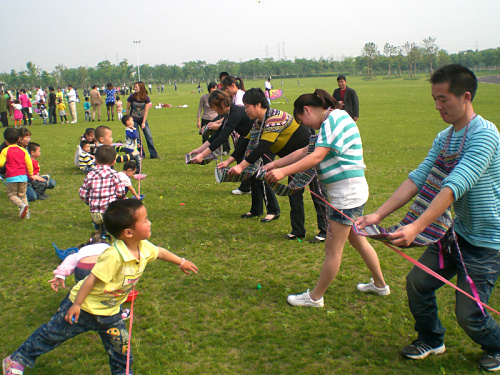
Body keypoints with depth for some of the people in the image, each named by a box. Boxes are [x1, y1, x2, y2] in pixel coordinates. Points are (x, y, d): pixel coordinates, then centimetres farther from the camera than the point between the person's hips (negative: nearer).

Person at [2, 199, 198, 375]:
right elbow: (92, 279, -30)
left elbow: (159, 252, 9)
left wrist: (181, 262, 21)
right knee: (52, 334, 12)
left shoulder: (144, 247, -12)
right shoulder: (113, 256, -37)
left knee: (121, 346, 11)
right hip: (83, 307, -6)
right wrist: (76, 305, -22)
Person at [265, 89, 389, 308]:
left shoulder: (333, 119, -16)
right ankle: (379, 285, 38)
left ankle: (315, 297, 14)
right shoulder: (333, 120, 15)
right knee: (358, 240, 23)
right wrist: (274, 165, 7)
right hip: (352, 193, 11)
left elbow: (316, 157, -27)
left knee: (333, 249, 2)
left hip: (347, 195, -10)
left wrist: (283, 171, -31)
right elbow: (305, 152, 13)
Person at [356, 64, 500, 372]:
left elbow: (454, 186, -34)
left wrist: (416, 227, -42)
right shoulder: (444, 138, 4)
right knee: (418, 282, 6)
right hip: (457, 232, 8)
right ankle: (431, 339, 32)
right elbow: (418, 178, -3)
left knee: (469, 313, -3)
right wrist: (378, 215, -12)